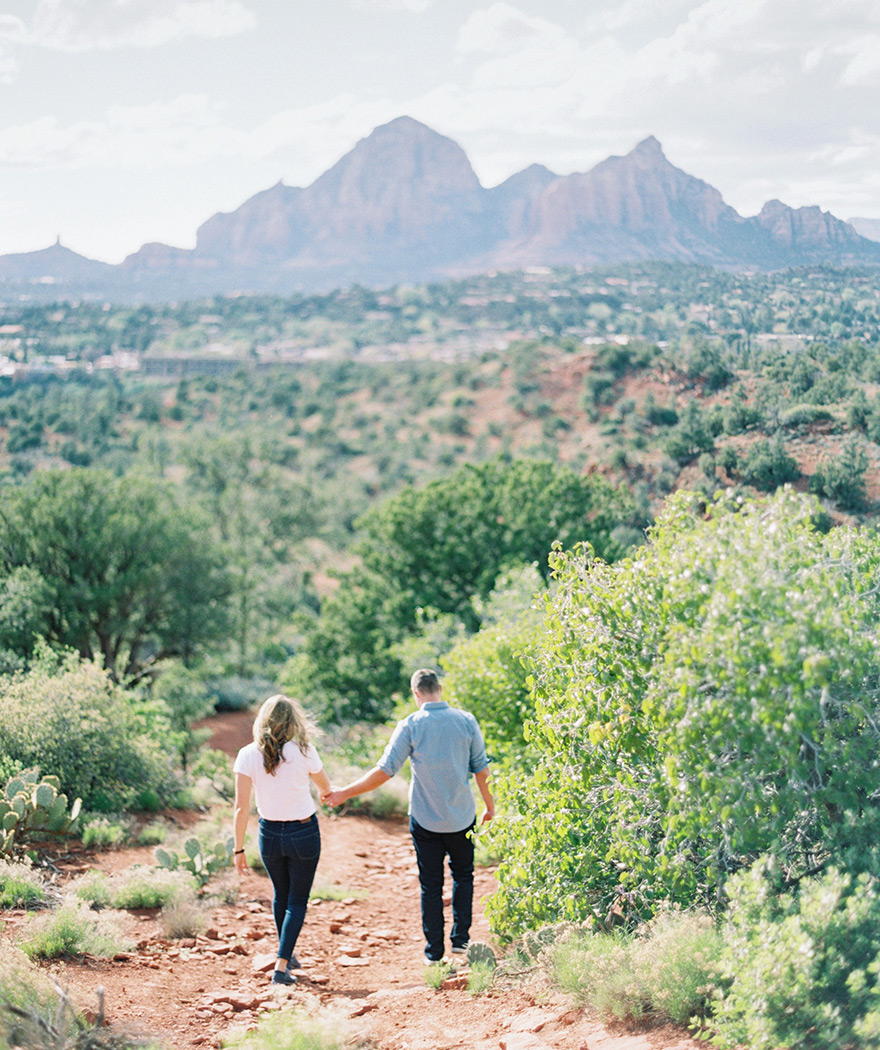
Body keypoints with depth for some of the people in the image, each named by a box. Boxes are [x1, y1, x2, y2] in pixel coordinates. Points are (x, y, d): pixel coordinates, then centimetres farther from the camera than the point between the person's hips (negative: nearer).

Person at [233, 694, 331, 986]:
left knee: (280, 895, 24)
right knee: (297, 900, 9)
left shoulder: (248, 755, -10)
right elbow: (326, 789, 2)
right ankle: (281, 966, -3)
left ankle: (286, 955, 39)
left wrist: (238, 849, -5)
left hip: (269, 833, 3)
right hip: (303, 833, -2)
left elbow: (242, 807, -12)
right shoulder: (303, 751, -14)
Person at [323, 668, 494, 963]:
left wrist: (344, 794, -9)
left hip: (425, 820, -1)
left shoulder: (410, 726, -12)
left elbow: (385, 771, -15)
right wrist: (490, 805, 15)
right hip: (462, 817, 2)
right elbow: (481, 768, 1)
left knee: (431, 884, 8)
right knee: (463, 875, 20)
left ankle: (434, 951, 13)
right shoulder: (466, 721, -4)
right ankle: (460, 938, 16)